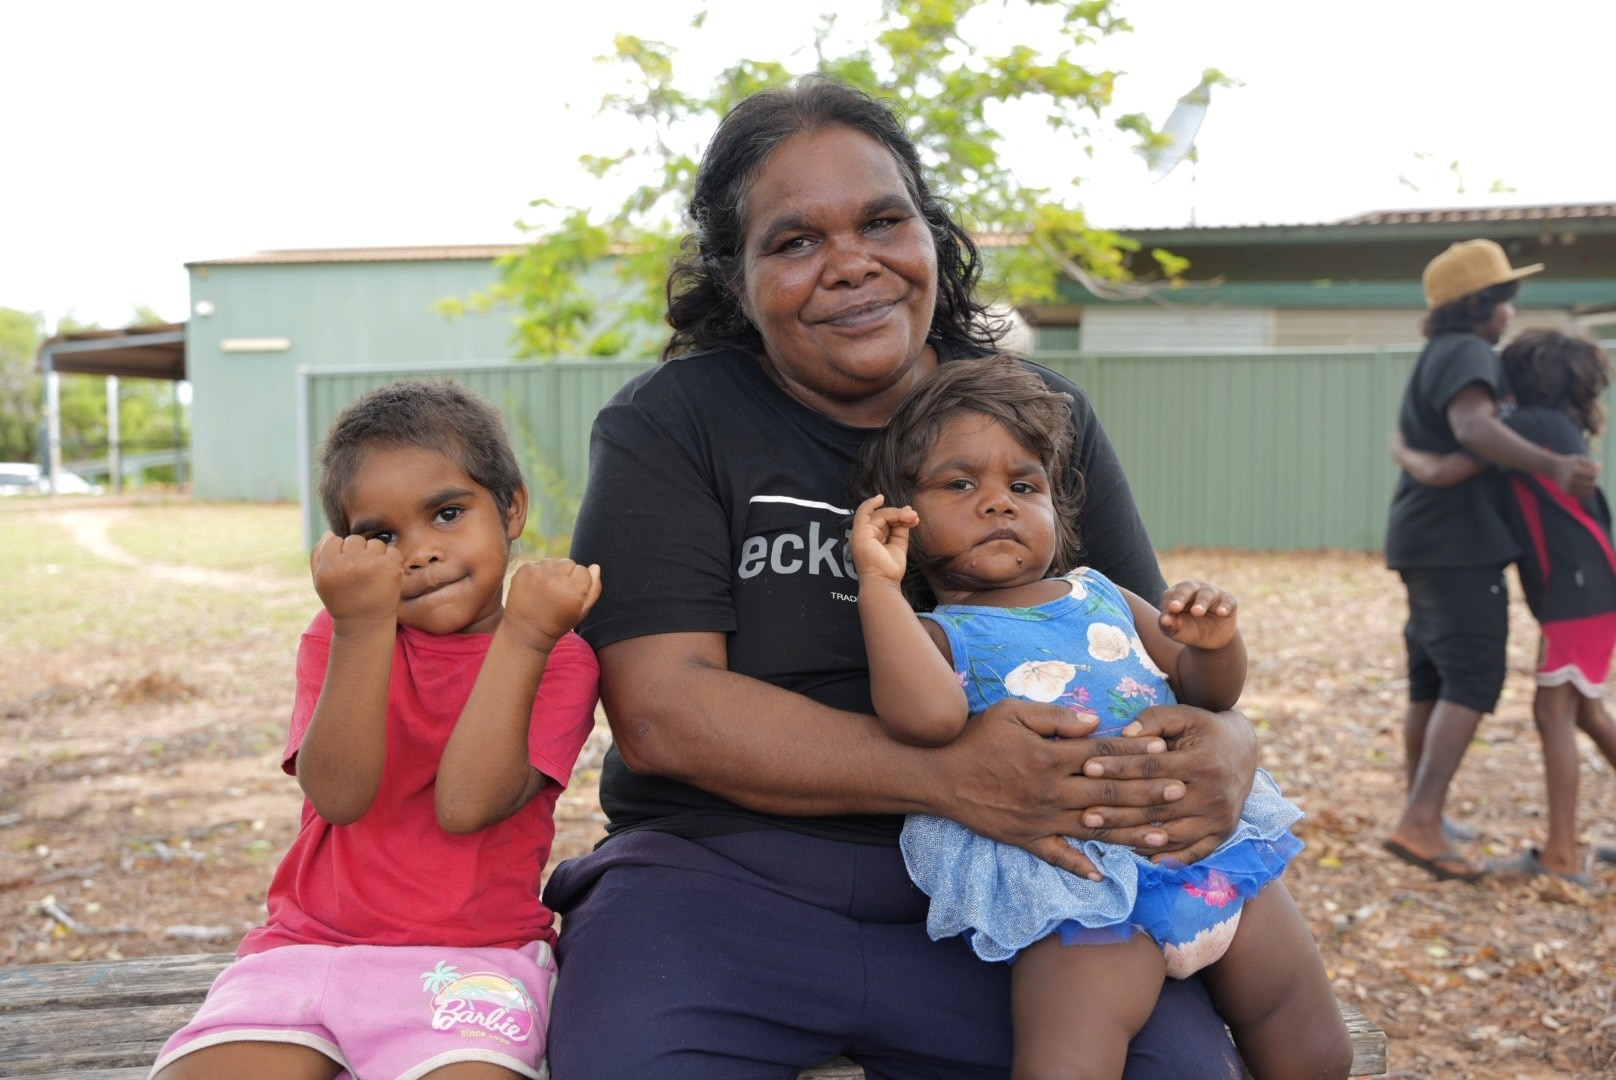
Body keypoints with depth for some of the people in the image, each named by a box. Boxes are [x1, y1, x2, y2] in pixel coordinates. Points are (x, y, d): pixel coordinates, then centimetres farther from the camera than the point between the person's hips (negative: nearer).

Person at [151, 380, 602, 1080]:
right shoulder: (340, 637, 7)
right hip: (307, 944, 2)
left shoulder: (557, 659, -1)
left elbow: (465, 803, -16)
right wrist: (363, 625, -21)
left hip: (470, 955, -2)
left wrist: (525, 636, -22)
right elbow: (339, 794, -11)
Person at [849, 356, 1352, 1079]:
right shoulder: (938, 632, 0)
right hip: (1083, 882, -5)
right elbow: (928, 719, -24)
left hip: (1205, 835, 6)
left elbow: (1208, 691, 21)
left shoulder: (1100, 595, 16)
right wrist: (880, 584, -20)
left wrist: (1215, 642, -1)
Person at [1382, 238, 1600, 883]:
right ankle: (1420, 823, -20)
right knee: (1473, 680, -13)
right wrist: (1552, 466, -40)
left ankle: (1421, 822, 15)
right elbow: (1473, 426, -28)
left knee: (1432, 683, 11)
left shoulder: (1438, 359, 22)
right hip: (1458, 542, -10)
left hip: (1429, 541, 10)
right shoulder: (1465, 352, -10)